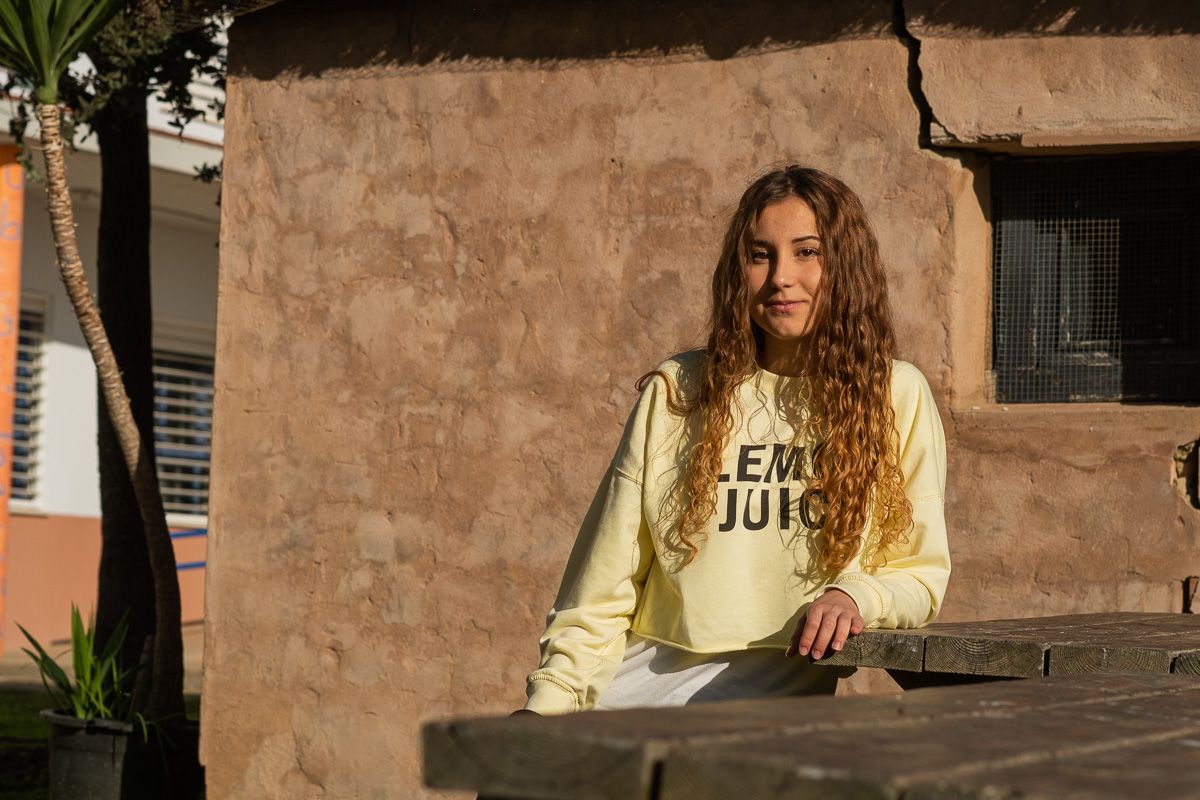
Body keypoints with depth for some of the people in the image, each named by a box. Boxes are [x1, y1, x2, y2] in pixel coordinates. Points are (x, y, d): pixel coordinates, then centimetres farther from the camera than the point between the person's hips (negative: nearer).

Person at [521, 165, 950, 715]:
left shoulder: (897, 396, 7)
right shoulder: (676, 392, 10)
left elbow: (922, 577, 8)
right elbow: (606, 585, 9)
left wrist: (854, 595, -13)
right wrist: (550, 700, -2)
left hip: (783, 683, -2)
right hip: (647, 674, 2)